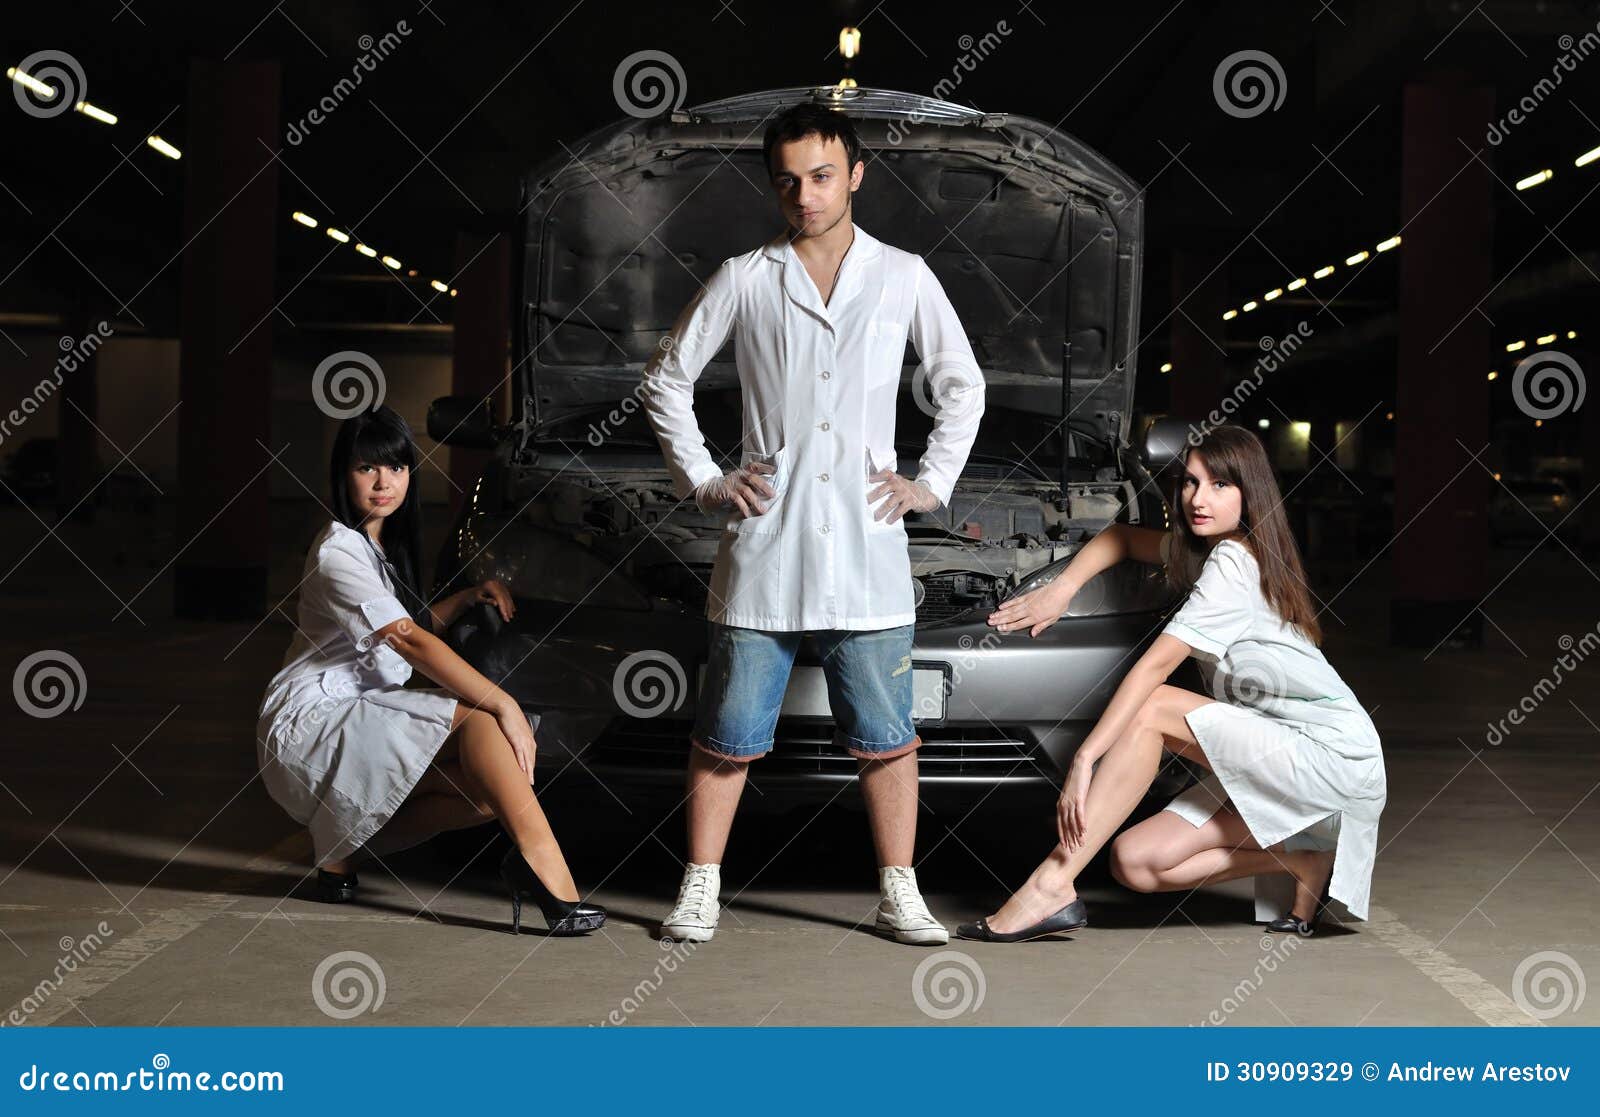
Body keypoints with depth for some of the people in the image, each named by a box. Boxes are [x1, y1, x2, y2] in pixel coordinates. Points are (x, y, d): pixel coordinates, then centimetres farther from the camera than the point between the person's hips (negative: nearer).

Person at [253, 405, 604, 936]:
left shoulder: (385, 548, 16)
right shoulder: (338, 553, -15)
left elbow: (414, 627, 24)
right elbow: (410, 642, -24)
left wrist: (472, 595, 6)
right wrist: (504, 704, -29)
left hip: (353, 721, 9)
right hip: (307, 723, -9)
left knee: (487, 793, -9)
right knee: (476, 717, -26)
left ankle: (344, 844, -2)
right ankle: (541, 862, -38)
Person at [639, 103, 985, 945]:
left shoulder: (903, 278, 6)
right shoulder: (744, 281, 4)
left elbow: (962, 384, 16)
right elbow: (664, 382, 12)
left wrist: (932, 481, 6)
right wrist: (701, 481, 4)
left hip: (868, 551, 0)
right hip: (764, 548, 0)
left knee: (885, 733, 4)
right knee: (727, 731, 3)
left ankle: (899, 895, 13)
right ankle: (700, 890, 14)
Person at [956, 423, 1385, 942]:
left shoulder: (1232, 563, -15)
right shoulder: (1204, 550, 12)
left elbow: (1155, 666, -23)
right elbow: (1121, 537, 26)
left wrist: (1084, 758, -27)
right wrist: (1061, 589, 8)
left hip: (1333, 753, -9)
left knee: (1150, 709, -22)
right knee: (1135, 862, -4)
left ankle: (1052, 887, -24)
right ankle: (1303, 857, 6)